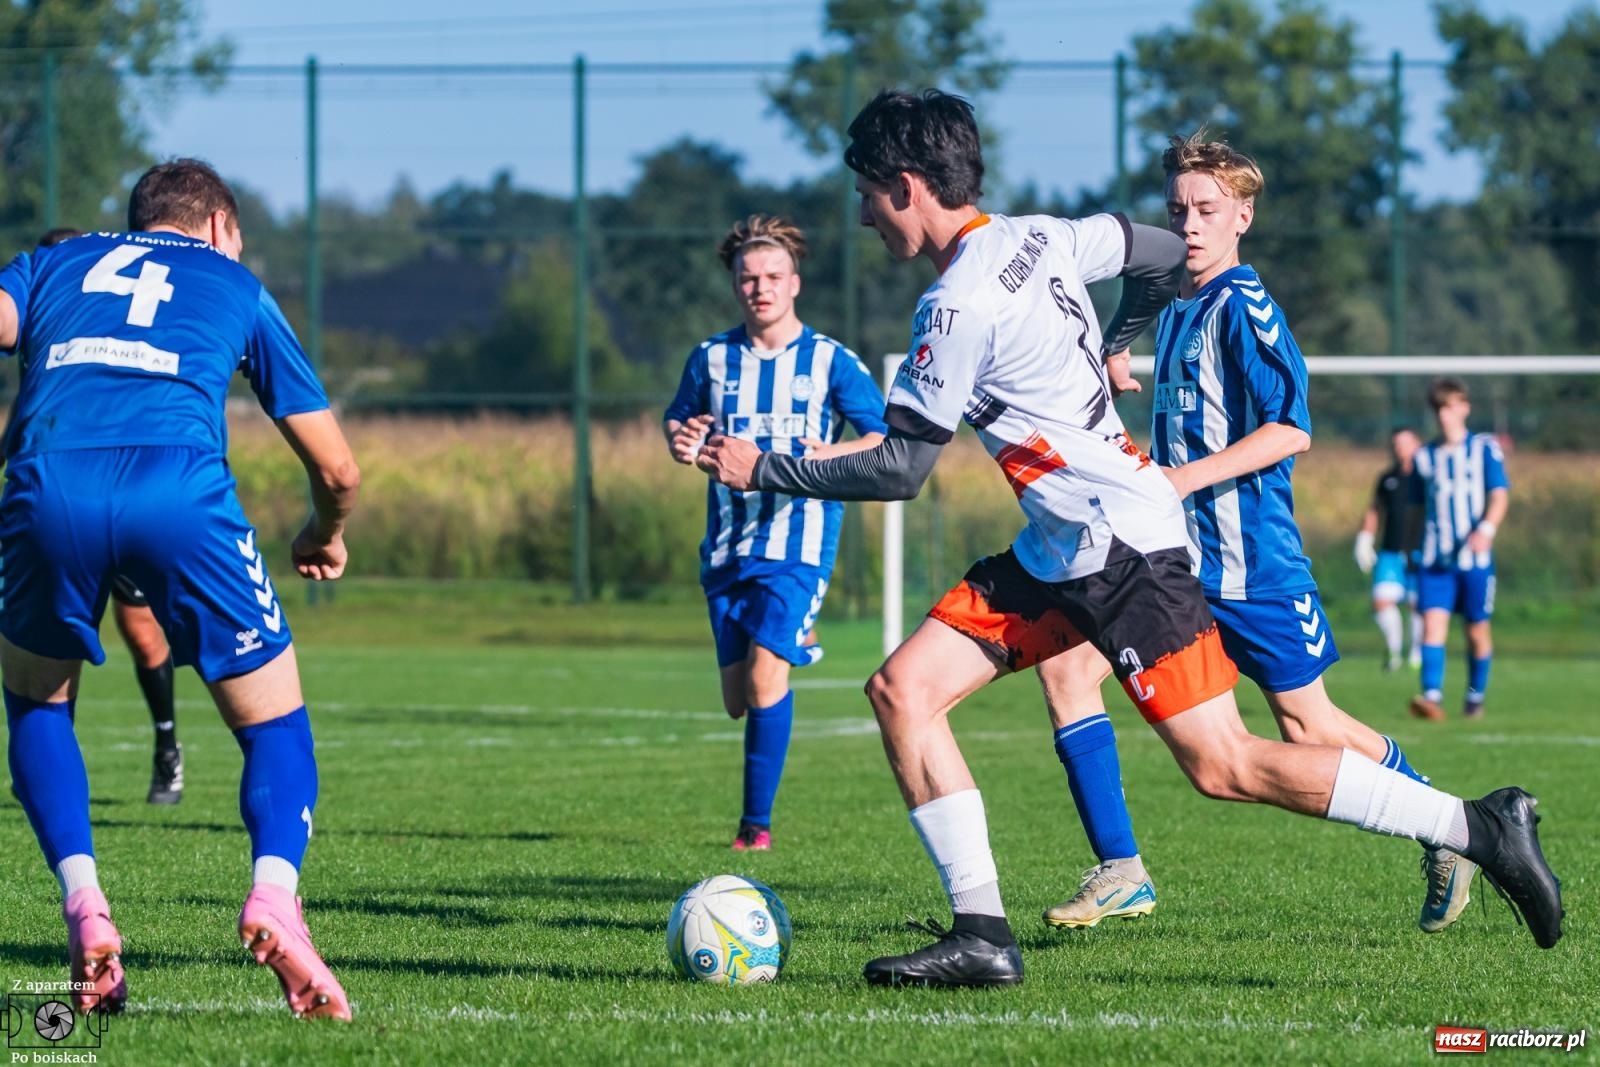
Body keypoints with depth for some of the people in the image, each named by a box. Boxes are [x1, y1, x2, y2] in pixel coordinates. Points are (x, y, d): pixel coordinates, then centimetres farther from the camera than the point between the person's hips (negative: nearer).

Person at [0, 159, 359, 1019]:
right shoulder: (233, 285, 30)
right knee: (274, 721, 15)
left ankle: (84, 909, 8)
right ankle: (273, 898, -13)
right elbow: (337, 470, 29)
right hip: (180, 489, -1)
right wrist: (325, 535, 51)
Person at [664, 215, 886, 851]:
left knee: (765, 676, -21)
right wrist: (680, 441, -5)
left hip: (798, 541, -4)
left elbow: (886, 439, -3)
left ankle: (758, 821, -9)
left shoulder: (829, 362, -2)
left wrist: (833, 454, -22)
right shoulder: (713, 358, 6)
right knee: (737, 701, 8)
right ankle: (796, 645, 45)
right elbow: (676, 421, 19)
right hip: (727, 545, 4)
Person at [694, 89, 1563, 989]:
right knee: (904, 689, 1)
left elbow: (899, 472, -14)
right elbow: (1165, 255, 22)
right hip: (1060, 551, 10)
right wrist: (1104, 354, 33)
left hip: (1121, 548, -10)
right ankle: (981, 934, -3)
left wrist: (764, 470, -6)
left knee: (1224, 766, -8)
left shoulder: (960, 304, -18)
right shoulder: (1036, 238, 7)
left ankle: (1482, 829, -2)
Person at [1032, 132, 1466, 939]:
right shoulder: (1174, 313, 13)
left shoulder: (1243, 308, -12)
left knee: (1308, 727, 2)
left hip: (1250, 561, -8)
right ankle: (1120, 873, -6)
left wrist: (1191, 476, -26)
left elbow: (1290, 427, -20)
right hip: (1170, 553, 8)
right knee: (1065, 662, -9)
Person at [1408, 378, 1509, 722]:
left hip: (1475, 555, -2)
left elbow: (1499, 494, -6)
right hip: (1434, 559, 2)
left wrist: (1487, 528, -24)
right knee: (1432, 623, -14)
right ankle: (1431, 697, -26)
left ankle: (1475, 698, 21)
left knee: (1477, 629, 4)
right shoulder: (1425, 456, 13)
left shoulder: (1485, 448, 4)